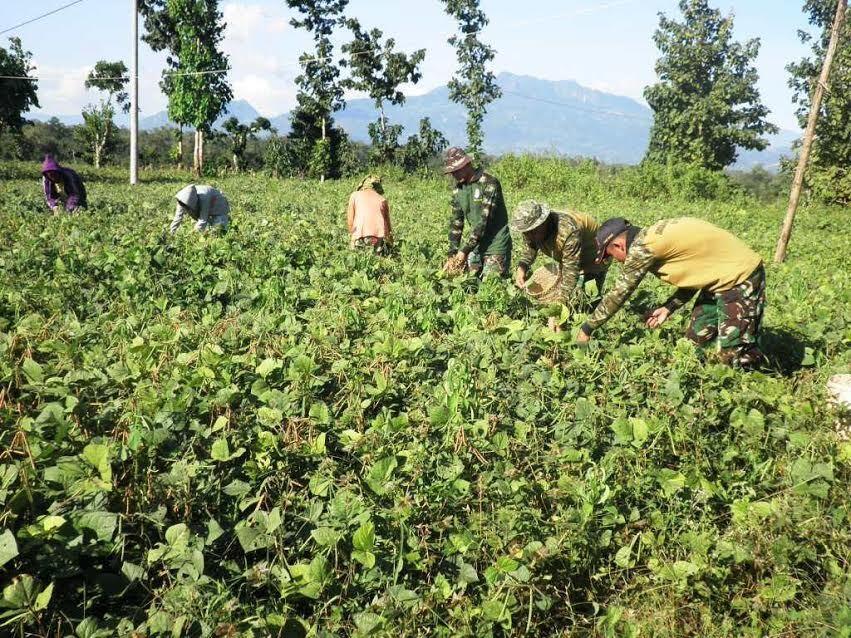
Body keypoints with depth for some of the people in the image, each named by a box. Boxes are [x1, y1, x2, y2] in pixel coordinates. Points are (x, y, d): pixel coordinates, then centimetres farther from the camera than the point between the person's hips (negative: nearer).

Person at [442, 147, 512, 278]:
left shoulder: (489, 183, -16)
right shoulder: (458, 189, 6)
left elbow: (484, 219, -22)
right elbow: (456, 222, 8)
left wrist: (465, 250, -23)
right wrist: (452, 254, -1)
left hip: (496, 246, -6)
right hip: (476, 245, 7)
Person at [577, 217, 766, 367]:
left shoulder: (642, 247, -19)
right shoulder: (654, 236, 8)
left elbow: (618, 293, -13)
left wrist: (586, 329, -3)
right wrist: (668, 308, 8)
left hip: (741, 277, -10)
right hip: (723, 276, 10)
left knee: (733, 354, -9)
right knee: (697, 338, 12)